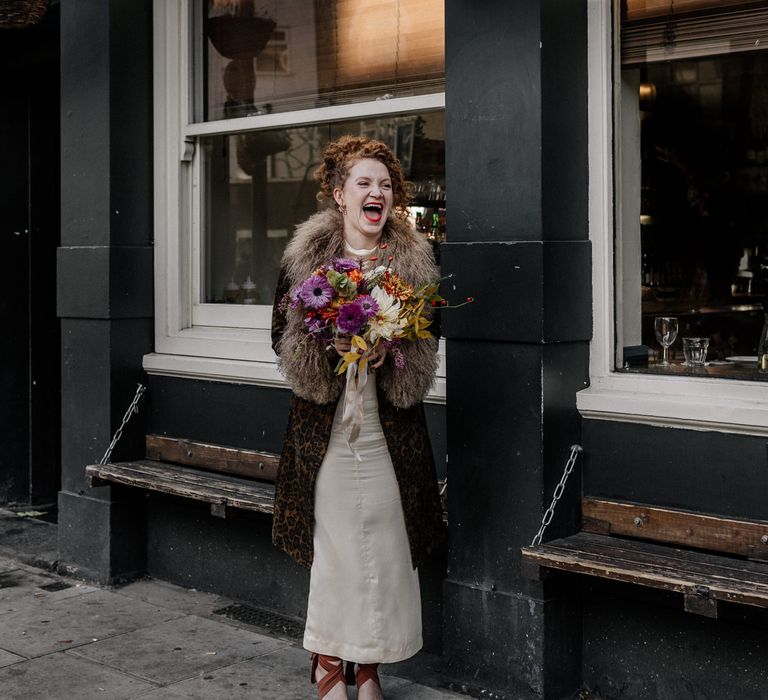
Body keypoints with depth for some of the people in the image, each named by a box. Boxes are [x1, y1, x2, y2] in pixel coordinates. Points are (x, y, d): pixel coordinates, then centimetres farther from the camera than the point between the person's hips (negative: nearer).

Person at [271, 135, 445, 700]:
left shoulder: (414, 260, 4)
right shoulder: (306, 255, 2)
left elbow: (426, 345, 7)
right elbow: (285, 335, 4)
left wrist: (388, 353, -14)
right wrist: (329, 348, -15)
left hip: (391, 427, 1)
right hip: (326, 424, -1)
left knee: (385, 544, 5)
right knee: (331, 542, 2)